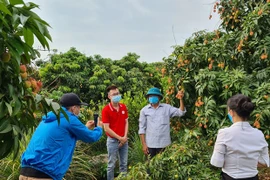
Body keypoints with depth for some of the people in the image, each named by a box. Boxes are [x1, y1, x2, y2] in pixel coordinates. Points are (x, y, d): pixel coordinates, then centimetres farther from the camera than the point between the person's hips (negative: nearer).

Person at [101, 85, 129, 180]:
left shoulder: (123, 107, 1)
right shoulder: (106, 110, -14)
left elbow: (126, 122, 7)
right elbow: (106, 128, -14)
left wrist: (125, 137, -5)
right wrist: (119, 138, -13)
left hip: (124, 140, 5)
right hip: (113, 140, -5)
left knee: (124, 164, 15)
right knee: (111, 165, 7)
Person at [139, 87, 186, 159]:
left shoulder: (167, 108, 3)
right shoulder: (144, 110, 3)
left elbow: (181, 112, -5)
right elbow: (142, 129, 3)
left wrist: (181, 99, -19)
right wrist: (144, 144, -2)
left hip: (164, 144, 0)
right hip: (150, 144, 0)